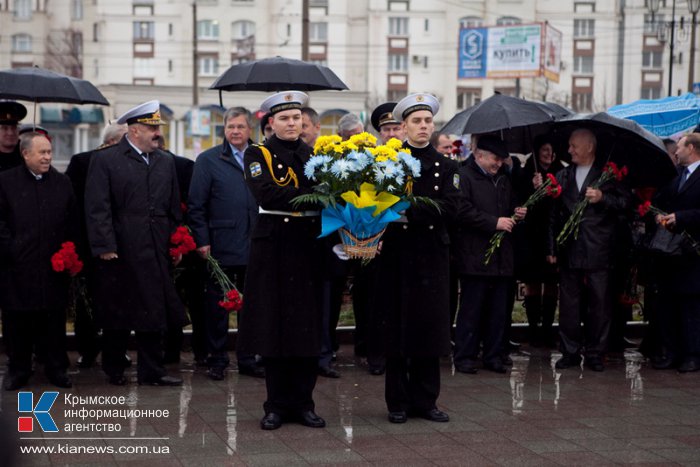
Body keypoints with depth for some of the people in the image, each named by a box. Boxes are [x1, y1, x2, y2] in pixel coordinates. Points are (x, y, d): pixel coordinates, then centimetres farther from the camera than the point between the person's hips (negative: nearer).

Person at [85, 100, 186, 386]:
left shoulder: (166, 162, 14)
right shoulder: (105, 161, -3)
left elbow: (174, 208, 16)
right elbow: (97, 208, -8)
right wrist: (104, 246, -14)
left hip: (156, 253, 5)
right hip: (120, 253, -4)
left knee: (153, 311, 6)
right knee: (117, 312, 5)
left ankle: (151, 372, 13)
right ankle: (114, 370, 20)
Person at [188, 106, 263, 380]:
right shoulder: (208, 160, 1)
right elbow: (196, 205, -2)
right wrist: (202, 241, -8)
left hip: (254, 246, 3)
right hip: (221, 245, -3)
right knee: (217, 305, 5)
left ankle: (248, 360, 21)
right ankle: (217, 360, 16)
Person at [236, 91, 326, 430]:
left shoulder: (315, 155, 14)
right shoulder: (258, 154, 2)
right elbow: (266, 194, -15)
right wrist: (312, 196, -20)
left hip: (309, 247, 3)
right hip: (273, 247, -3)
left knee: (309, 326, 3)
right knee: (274, 325, 1)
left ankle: (303, 403, 13)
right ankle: (277, 405, 11)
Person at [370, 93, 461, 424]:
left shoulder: (446, 167, 8)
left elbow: (450, 209, -6)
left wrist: (410, 211, -17)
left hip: (432, 257, 2)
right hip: (396, 255, -2)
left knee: (429, 328, 5)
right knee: (395, 329, 2)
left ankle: (425, 400, 15)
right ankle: (398, 402, 11)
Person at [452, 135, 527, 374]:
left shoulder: (503, 179, 20)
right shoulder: (464, 176, -5)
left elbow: (511, 205, 33)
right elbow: (463, 211, -16)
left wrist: (517, 213, 10)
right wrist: (495, 222, -17)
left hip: (502, 256, 7)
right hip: (475, 256, -7)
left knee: (498, 309, 8)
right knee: (471, 308, -3)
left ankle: (493, 355, 16)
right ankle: (464, 357, 4)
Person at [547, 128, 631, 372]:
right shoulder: (563, 176, 15)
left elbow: (625, 201, 0)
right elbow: (554, 215, 15)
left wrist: (603, 198, -16)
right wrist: (552, 248, 10)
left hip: (598, 251, -3)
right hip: (569, 250, 3)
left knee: (599, 303, 0)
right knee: (569, 303, 6)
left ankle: (595, 353, 9)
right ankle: (570, 352, 14)